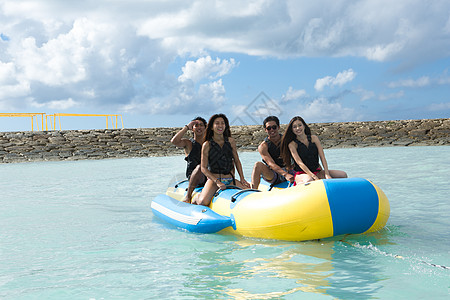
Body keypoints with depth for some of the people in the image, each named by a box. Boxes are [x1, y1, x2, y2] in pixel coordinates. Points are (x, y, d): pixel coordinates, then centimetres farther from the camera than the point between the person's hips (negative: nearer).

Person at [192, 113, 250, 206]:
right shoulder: (207, 145, -5)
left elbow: (237, 161, 15)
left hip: (230, 180, 4)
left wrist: (242, 179, 4)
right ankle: (197, 197, 10)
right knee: (203, 202, -29)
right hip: (213, 179, -4)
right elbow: (204, 168, -8)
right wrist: (217, 182, -19)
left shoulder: (231, 141, 7)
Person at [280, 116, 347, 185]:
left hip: (317, 171, 5)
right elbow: (300, 163, -16)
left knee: (343, 175, -14)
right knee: (308, 180, -42)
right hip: (301, 174, -5)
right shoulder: (292, 144, -5)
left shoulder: (314, 138, 5)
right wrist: (314, 177, -28)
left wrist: (327, 174, -17)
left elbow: (322, 157, -2)